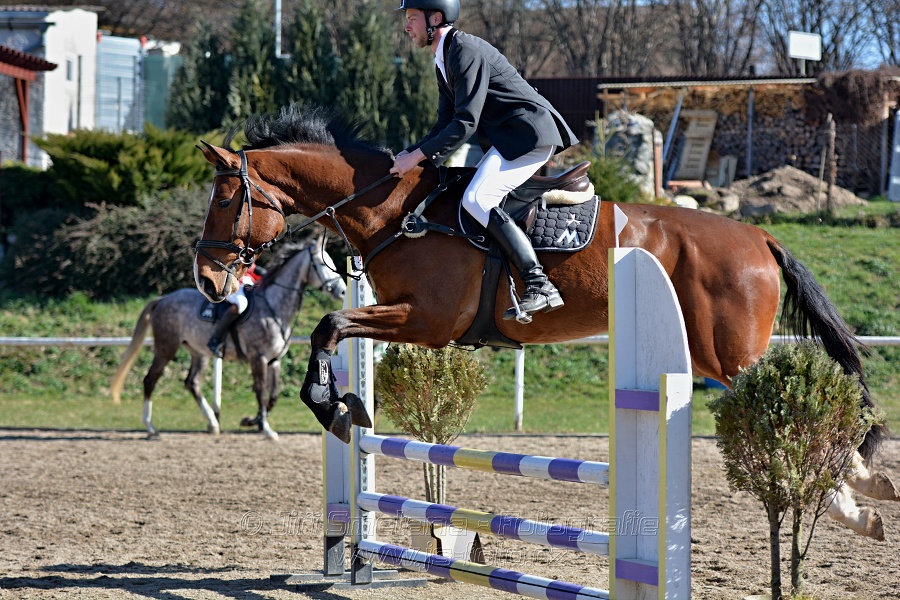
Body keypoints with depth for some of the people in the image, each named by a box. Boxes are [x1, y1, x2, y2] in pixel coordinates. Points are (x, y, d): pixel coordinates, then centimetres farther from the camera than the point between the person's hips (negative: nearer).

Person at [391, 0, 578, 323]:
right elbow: (446, 127, 18)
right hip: (507, 139, 11)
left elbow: (466, 123, -22)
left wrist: (417, 156, -19)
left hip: (528, 135, -11)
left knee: (476, 200, -23)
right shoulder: (443, 63, 17)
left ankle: (540, 287, -26)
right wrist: (408, 155, 3)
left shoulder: (466, 50, -16)